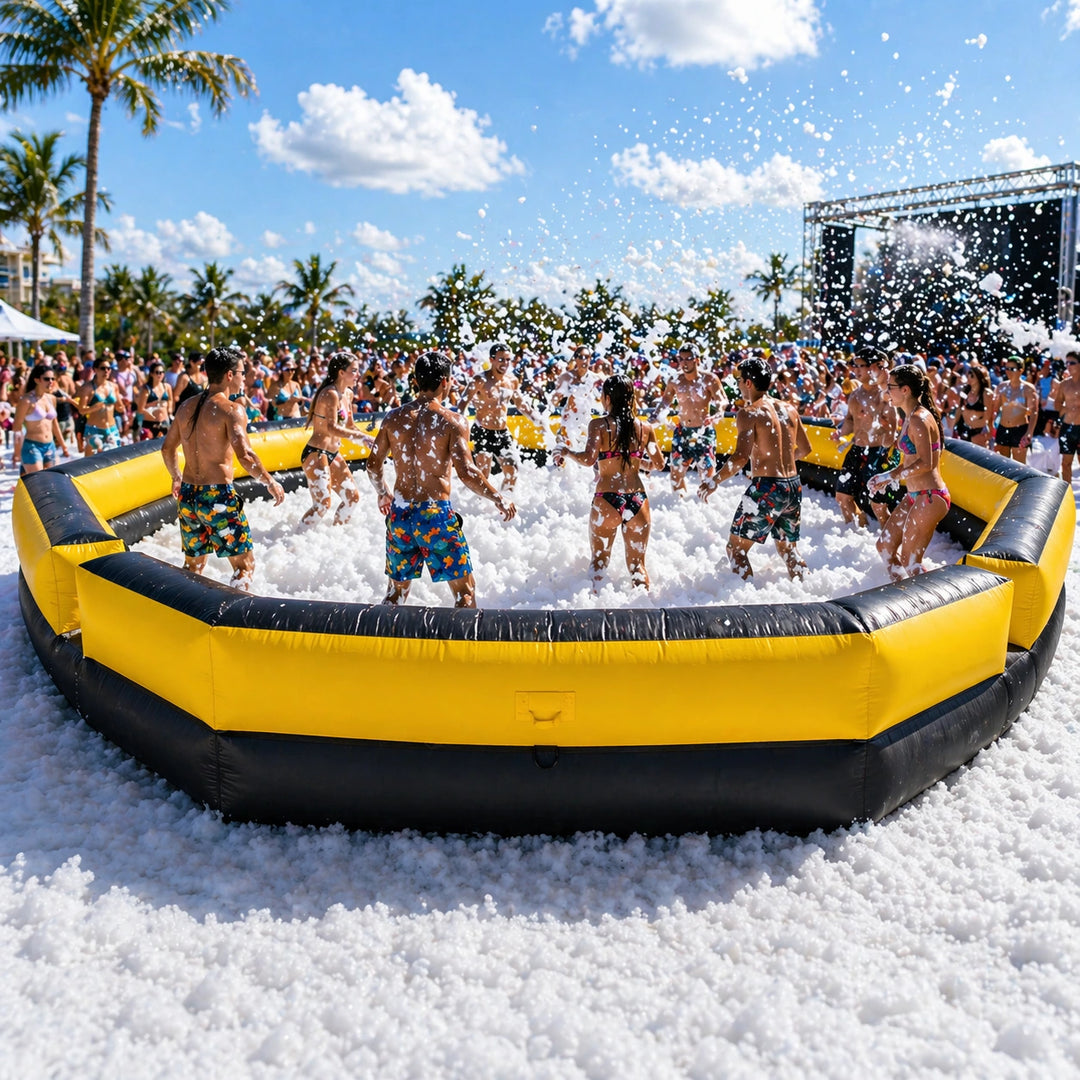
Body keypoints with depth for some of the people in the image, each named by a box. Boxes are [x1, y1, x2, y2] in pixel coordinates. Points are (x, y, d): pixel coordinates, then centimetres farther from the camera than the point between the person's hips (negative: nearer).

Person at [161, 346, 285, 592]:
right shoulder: (231, 409, -12)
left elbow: (167, 448, 20)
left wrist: (177, 478, 35)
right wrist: (271, 483, -12)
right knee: (245, 565, 2)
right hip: (218, 496, -7)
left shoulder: (187, 406, 11)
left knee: (193, 565, 21)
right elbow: (244, 455, -23)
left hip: (187, 495, 8)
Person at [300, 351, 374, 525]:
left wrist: (367, 441, 9)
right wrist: (361, 437, -33)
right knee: (323, 504, -12)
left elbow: (350, 425, 20)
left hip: (333, 454, 10)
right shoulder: (330, 394, -18)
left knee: (352, 496, 13)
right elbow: (332, 428, -30)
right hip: (316, 454, -10)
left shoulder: (348, 394, 10)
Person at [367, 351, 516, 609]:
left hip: (399, 513, 5)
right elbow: (466, 473, -18)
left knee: (396, 590, 19)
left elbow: (373, 466, 11)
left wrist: (383, 494, 30)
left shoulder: (394, 417, 5)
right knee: (464, 590, 6)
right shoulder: (452, 421, -10)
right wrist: (499, 499, -6)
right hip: (435, 514, -5)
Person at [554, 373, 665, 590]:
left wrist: (565, 451, -1)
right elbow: (658, 464, 12)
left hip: (607, 500, -3)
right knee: (637, 564, 13)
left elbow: (588, 459, -18)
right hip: (638, 500, 3)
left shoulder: (599, 424, -6)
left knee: (599, 560, 12)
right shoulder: (644, 427, 5)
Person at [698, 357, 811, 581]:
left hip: (766, 489, -7)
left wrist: (714, 482, -13)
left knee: (736, 547, 3)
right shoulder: (789, 408, 10)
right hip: (794, 487, 7)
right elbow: (805, 449, 18)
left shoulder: (749, 413, -10)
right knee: (788, 548, 21)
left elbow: (741, 457, -22)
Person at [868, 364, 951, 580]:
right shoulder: (910, 418, 12)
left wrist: (892, 476, -17)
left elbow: (926, 463, -24)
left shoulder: (919, 420, -19)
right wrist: (889, 476, 7)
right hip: (915, 497, 10)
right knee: (885, 546, 16)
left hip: (929, 498, -10)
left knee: (909, 561, -4)